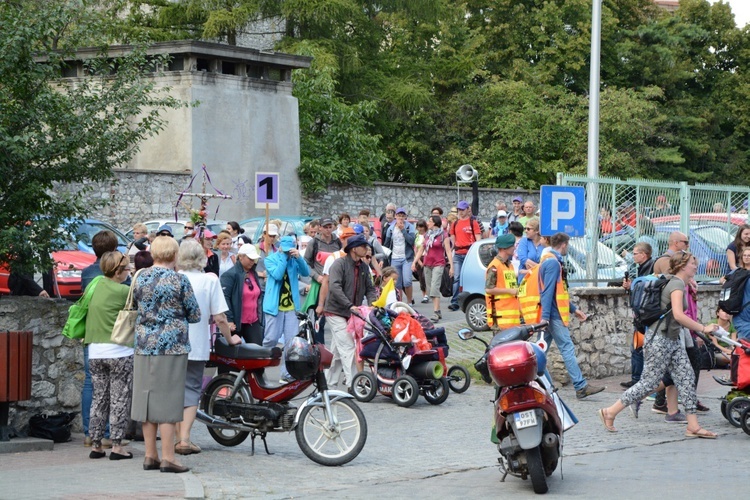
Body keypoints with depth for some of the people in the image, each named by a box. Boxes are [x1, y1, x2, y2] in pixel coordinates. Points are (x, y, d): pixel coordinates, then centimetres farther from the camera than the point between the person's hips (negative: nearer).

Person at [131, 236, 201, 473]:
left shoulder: (140, 278, 4)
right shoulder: (180, 281, -9)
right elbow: (195, 315, -1)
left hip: (144, 347, 5)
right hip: (172, 347, -5)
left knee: (147, 400, 9)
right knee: (168, 401, -2)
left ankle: (150, 456, 13)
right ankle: (167, 457, -2)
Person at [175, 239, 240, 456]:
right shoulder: (210, 280, -8)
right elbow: (219, 318, -9)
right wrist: (230, 339, 8)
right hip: (196, 346, -2)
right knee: (191, 390, 5)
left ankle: (179, 437, 18)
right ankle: (185, 439, -6)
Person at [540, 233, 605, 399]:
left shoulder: (549, 261, 19)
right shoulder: (553, 262, -13)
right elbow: (548, 291, -20)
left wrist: (574, 309, 27)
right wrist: (545, 316, -24)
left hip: (549, 315, 10)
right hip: (554, 315, -10)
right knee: (567, 349, -9)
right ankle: (581, 386, -9)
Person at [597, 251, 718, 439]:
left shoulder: (679, 283, 13)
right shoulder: (677, 284, -17)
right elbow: (678, 315, -29)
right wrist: (703, 328, -26)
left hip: (673, 340, 10)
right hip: (660, 340, -10)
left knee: (687, 378, 2)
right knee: (649, 382, -5)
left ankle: (693, 426, 2)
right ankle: (609, 412, 4)